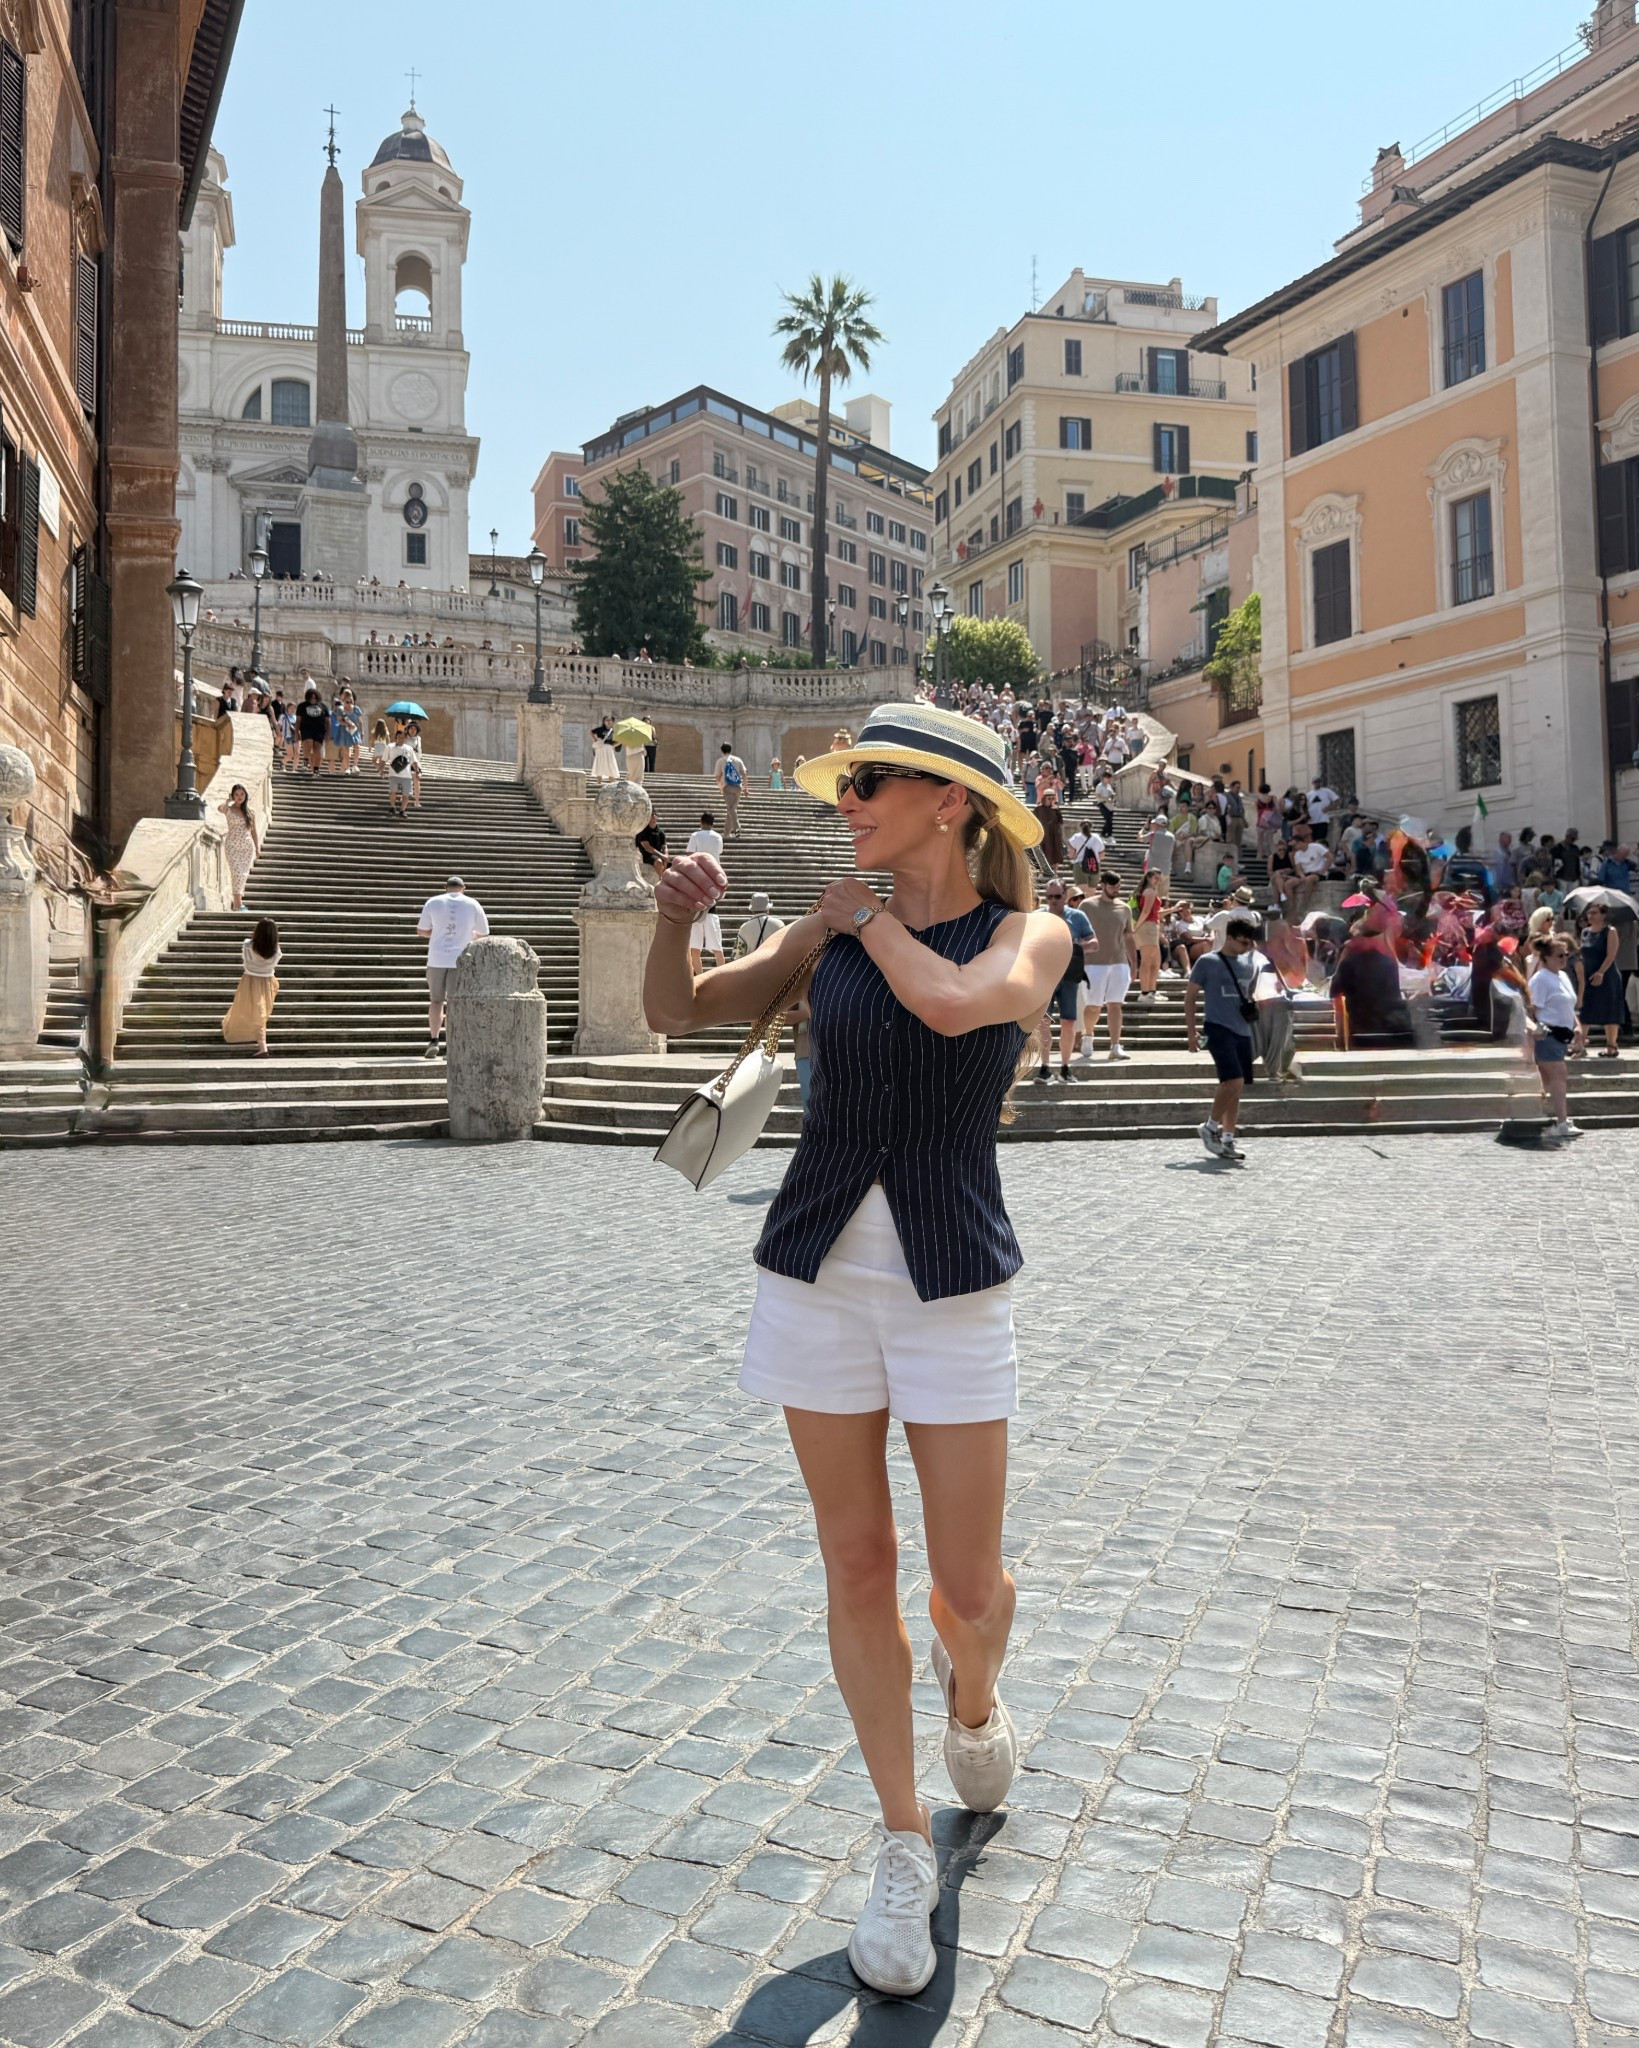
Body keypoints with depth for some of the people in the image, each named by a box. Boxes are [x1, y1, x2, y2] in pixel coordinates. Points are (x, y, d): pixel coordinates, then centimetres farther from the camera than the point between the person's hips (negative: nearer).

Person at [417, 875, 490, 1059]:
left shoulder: (433, 902, 4)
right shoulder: (473, 904, 3)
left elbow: (421, 931, 7)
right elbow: (484, 935, 9)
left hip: (437, 959, 1)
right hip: (461, 960, -1)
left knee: (436, 1000, 14)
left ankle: (434, 1040, 1)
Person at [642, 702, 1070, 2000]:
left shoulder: (1031, 935, -5)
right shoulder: (831, 929, 4)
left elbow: (957, 1002, -27)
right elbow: (681, 1013, 2)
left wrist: (870, 916, -10)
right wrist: (675, 920, -17)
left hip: (954, 1286, -2)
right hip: (816, 1275, 3)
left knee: (968, 1586, 5)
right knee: (858, 1568, 9)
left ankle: (974, 1700, 43)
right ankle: (905, 1848, 27)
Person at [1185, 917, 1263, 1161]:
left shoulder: (1251, 963, 13)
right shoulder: (1208, 962, -3)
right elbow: (1190, 996, 0)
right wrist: (1192, 1031, -6)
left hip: (1243, 1032, 6)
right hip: (1219, 1029, -6)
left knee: (1238, 1088, 6)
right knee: (1233, 1081, -17)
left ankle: (1228, 1140, 14)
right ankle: (1210, 1127, 2)